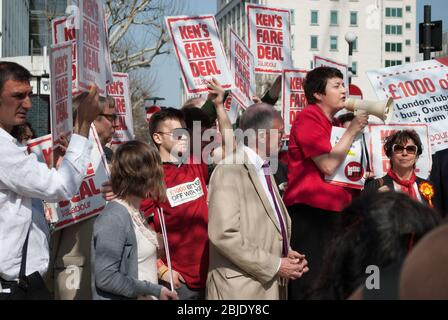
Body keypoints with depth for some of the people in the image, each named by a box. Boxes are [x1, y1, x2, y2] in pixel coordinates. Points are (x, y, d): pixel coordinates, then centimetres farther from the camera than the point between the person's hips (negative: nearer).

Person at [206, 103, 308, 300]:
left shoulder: (265, 170, 15)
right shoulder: (230, 171, -13)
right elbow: (224, 234, -21)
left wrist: (286, 254, 3)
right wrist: (275, 265, -16)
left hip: (272, 285, 8)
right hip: (240, 288, -8)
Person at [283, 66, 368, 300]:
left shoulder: (335, 123, 17)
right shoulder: (309, 117, -8)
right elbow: (327, 166, -17)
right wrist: (351, 132, -10)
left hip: (335, 210, 9)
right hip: (308, 211, -9)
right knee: (308, 282, -7)